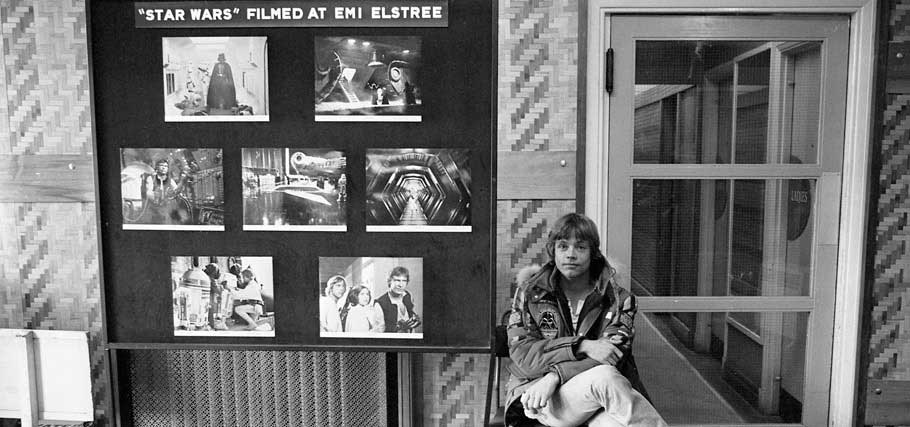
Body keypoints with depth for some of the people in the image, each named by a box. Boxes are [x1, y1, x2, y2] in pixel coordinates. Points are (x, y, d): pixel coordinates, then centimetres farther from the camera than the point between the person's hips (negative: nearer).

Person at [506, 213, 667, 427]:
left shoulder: (618, 299, 8)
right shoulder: (529, 292, 6)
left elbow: (612, 357, -6)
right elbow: (522, 355, -4)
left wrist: (554, 376, -20)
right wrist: (582, 346, -18)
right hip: (536, 396, -1)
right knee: (604, 376, -32)